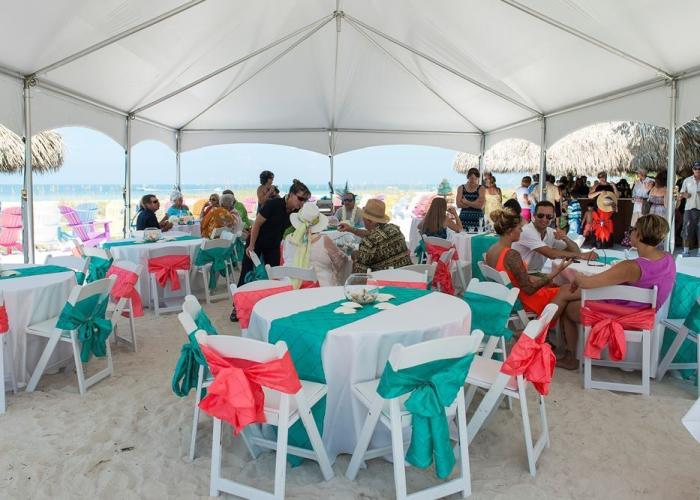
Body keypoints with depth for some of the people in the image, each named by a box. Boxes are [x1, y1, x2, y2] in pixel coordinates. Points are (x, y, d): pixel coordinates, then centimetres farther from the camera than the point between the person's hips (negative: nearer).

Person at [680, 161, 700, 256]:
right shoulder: (687, 180, 9)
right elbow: (682, 193, 11)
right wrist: (684, 195, -12)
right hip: (689, 209, 0)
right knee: (687, 229, 0)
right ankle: (686, 251, 5)